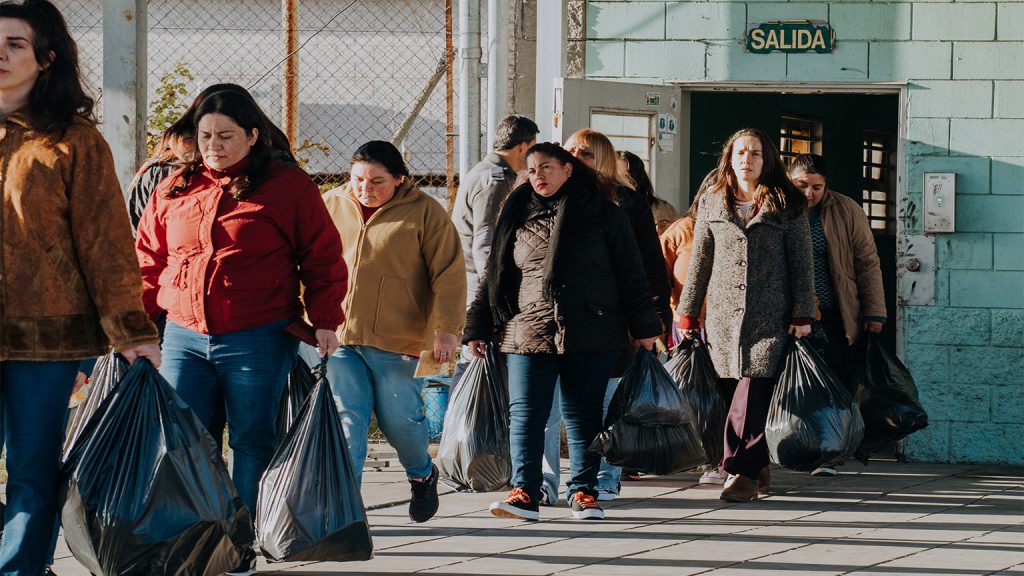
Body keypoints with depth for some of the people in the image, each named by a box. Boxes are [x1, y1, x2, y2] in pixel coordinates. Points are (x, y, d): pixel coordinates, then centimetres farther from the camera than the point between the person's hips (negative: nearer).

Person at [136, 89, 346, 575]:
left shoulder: (289, 188, 0)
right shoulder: (174, 190, 11)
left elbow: (323, 258, 1)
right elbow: (149, 259, 16)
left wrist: (324, 320, -7)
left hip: (258, 340, -3)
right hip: (184, 338, 3)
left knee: (251, 442, 3)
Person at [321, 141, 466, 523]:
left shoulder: (424, 213, 0)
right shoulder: (331, 206, 10)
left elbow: (448, 275, -3)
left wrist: (446, 329, -11)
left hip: (398, 340, -3)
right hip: (338, 337, 3)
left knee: (399, 417, 1)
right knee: (346, 418, -6)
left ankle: (422, 474, 30)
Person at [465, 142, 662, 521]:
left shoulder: (604, 216, 5)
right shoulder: (517, 218, 12)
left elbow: (631, 274, 5)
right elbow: (494, 276, 16)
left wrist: (643, 328, 1)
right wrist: (478, 329, 12)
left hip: (590, 334, -2)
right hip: (527, 334, 2)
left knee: (584, 416, 4)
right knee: (525, 415, -6)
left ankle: (583, 493, 11)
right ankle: (524, 493, -6)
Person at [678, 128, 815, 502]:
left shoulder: (786, 205, 5)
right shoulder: (712, 204, 12)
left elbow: (801, 263, 4)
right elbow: (699, 262, 15)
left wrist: (802, 315, -2)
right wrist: (687, 313, 12)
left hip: (769, 317, -3)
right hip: (722, 315, 3)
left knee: (753, 392, -13)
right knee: (735, 393, 3)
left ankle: (741, 472, -14)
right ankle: (758, 469, 13)